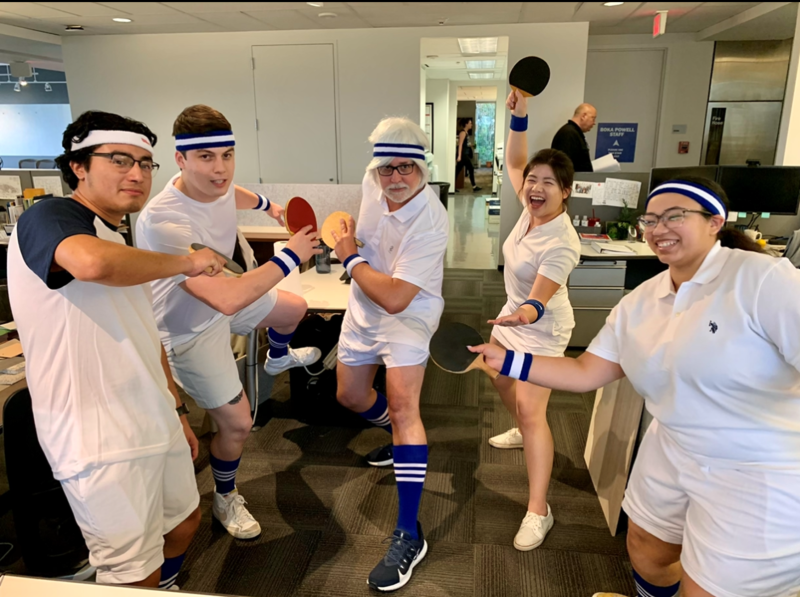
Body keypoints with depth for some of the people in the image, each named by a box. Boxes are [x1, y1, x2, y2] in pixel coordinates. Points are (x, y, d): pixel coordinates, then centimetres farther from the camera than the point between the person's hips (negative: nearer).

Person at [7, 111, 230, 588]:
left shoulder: (125, 250, 16)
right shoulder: (47, 218, -12)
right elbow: (92, 262, -37)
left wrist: (177, 412, 21)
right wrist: (184, 261, -21)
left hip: (156, 426, 9)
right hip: (102, 445, -9)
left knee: (185, 520, 25)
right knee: (135, 575, 2)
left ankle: (167, 587, 50)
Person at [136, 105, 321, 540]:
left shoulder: (215, 182, -16)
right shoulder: (162, 222, -41)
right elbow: (227, 299, -47)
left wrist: (266, 204, 34)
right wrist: (290, 256, -36)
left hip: (227, 298, 8)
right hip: (190, 330, -8)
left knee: (294, 309, 26)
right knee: (237, 423, -5)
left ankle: (278, 359, 61)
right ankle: (225, 500, 27)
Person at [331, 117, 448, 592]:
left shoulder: (431, 221, -31)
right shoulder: (373, 182, -12)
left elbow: (395, 298, -35)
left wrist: (350, 258, -22)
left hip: (406, 316, -7)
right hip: (363, 309, 8)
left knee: (402, 405, -24)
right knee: (350, 397, 19)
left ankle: (409, 537, -17)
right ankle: (398, 436, 52)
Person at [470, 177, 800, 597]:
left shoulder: (762, 279, -20)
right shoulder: (638, 304, 0)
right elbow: (585, 373, 2)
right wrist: (505, 360, -4)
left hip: (760, 478, -6)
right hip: (671, 456, 6)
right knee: (645, 556, 24)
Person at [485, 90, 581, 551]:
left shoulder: (562, 243, -31)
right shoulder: (532, 207, -11)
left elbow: (540, 299, -37)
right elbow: (515, 162, -1)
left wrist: (526, 313, -60)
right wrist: (520, 118, -16)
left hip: (542, 330, -8)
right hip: (514, 316, 9)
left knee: (531, 409, -13)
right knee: (502, 382, 25)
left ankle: (538, 512, -5)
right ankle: (524, 432, 55)